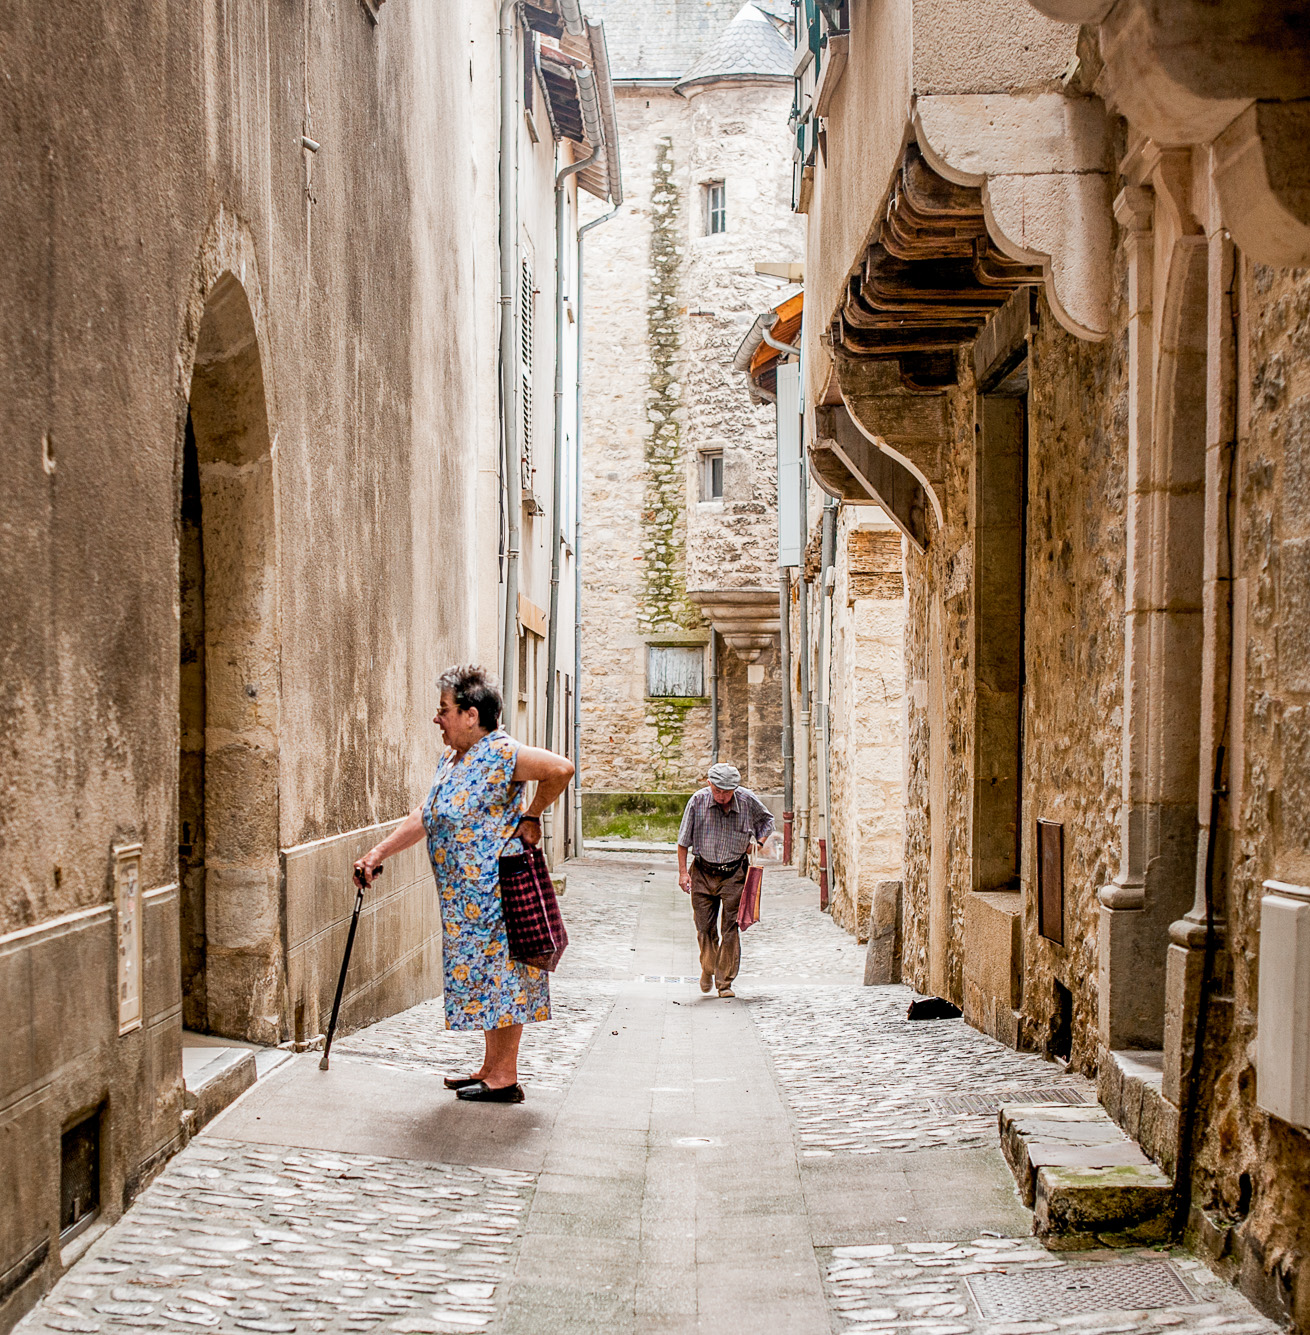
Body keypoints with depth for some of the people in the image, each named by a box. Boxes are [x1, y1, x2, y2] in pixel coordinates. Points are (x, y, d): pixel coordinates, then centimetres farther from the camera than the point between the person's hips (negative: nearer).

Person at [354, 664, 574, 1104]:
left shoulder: (498, 754, -17)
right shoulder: (451, 761, 13)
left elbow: (562, 768, -26)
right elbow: (424, 818, 20)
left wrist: (532, 816, -14)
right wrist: (378, 853, 16)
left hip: (497, 891, -9)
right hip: (466, 897, 9)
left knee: (501, 977, -3)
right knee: (483, 977, 15)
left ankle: (504, 1078, 4)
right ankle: (491, 1068, 24)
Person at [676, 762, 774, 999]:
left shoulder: (748, 800, -9)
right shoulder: (698, 801, -11)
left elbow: (767, 820, 13)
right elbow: (683, 838, -2)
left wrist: (758, 843, -2)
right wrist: (683, 871, -6)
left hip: (733, 874, -1)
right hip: (703, 873, 1)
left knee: (729, 928, -5)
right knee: (704, 927, 5)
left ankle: (725, 982, 4)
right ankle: (707, 968, 33)